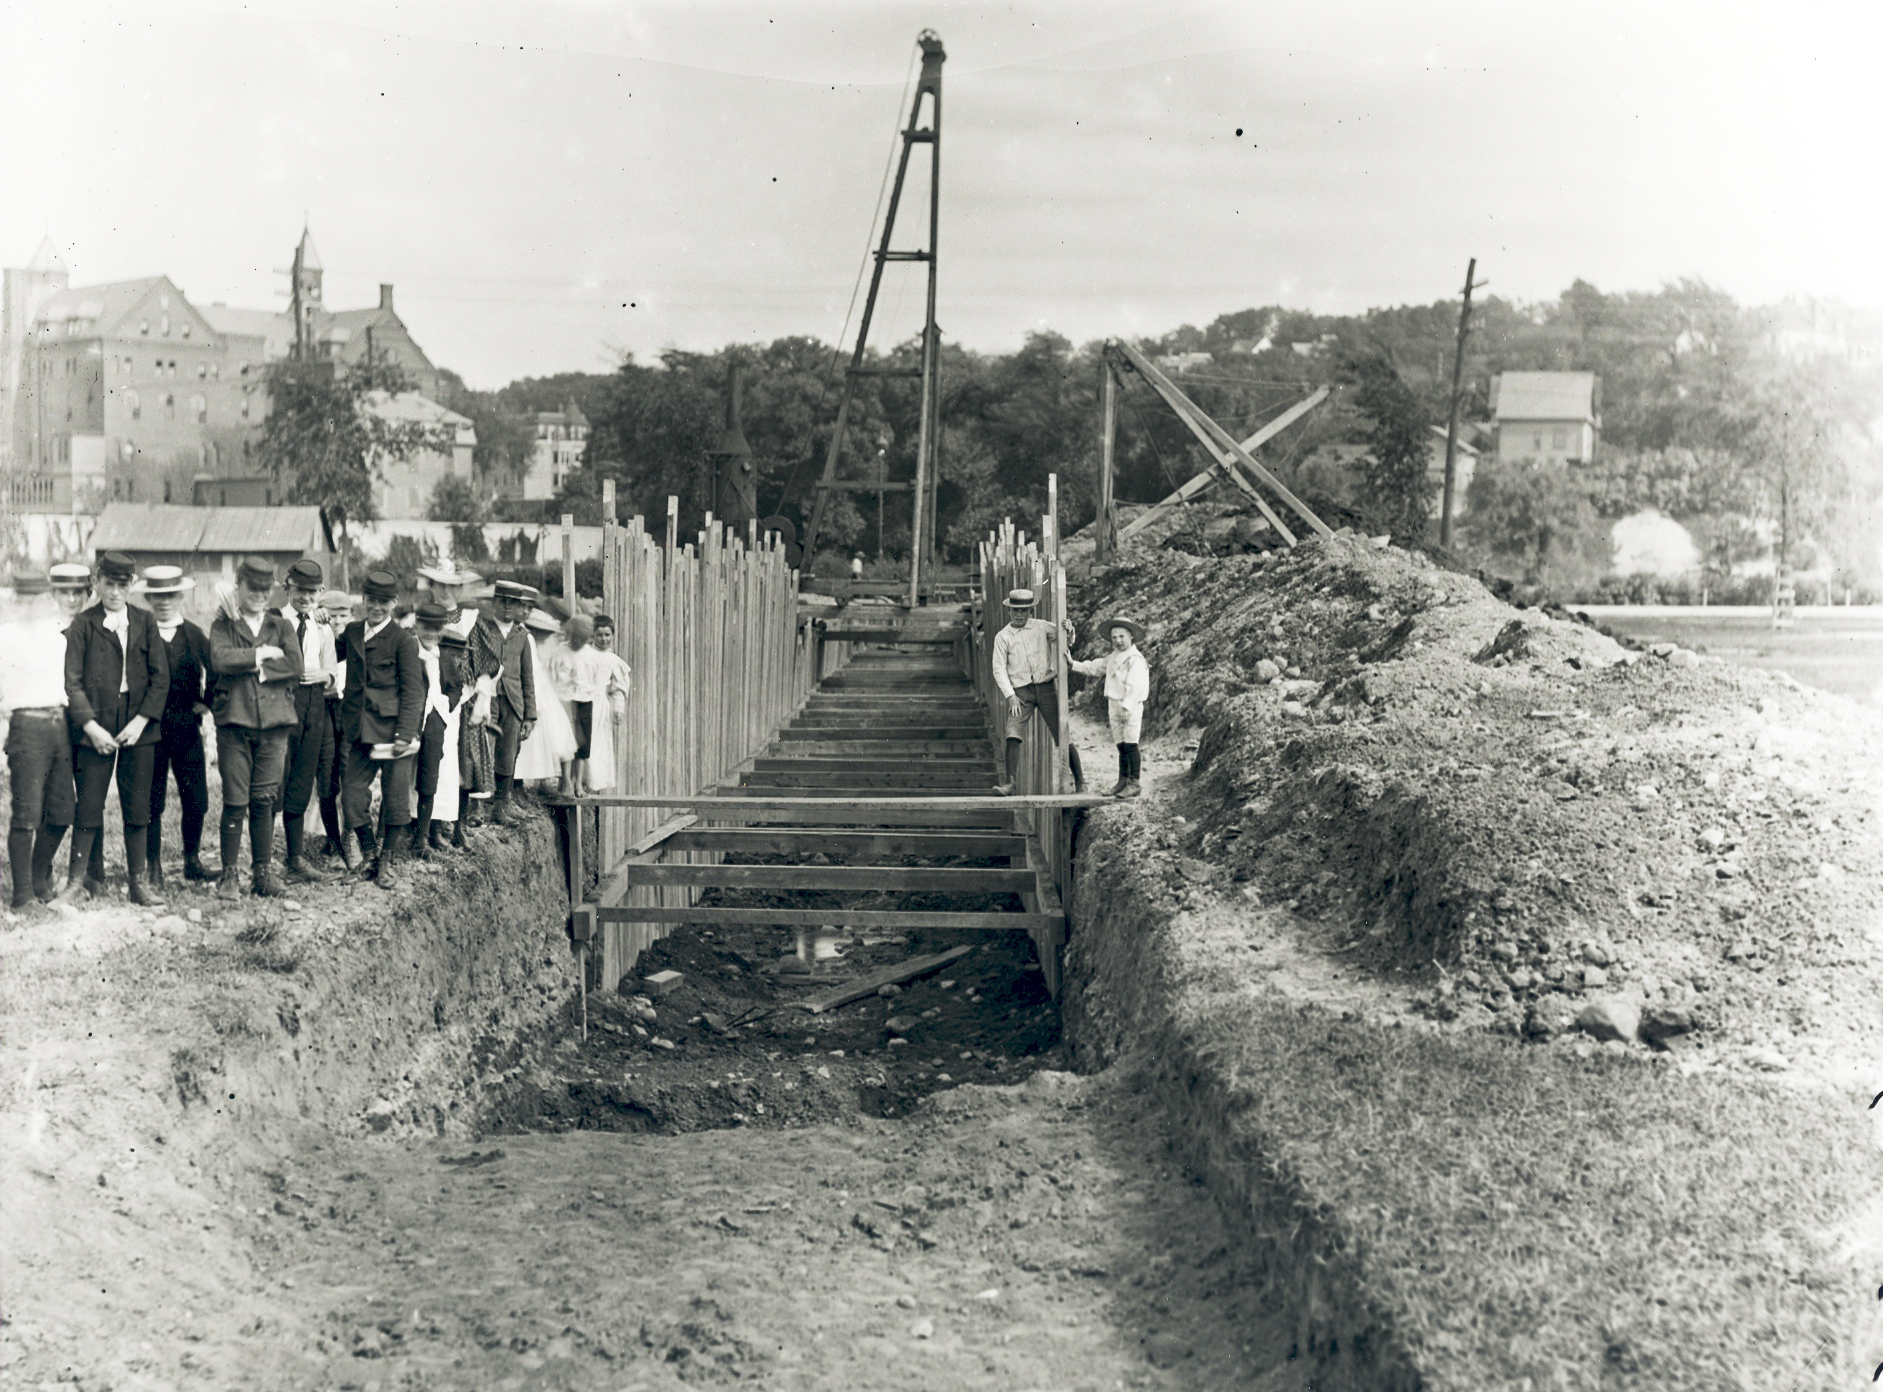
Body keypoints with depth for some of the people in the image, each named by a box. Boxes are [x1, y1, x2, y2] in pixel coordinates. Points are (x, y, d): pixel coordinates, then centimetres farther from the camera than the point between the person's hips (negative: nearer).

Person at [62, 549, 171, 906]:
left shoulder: (145, 623, 9)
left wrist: (142, 720, -7)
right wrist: (91, 726, -13)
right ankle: (79, 880, 8)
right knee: (89, 807, -1)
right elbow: (72, 681, -3)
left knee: (138, 808, 4)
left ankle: (137, 882, 10)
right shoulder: (82, 625, 2)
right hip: (95, 729, -2)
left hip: (138, 727, 2)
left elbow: (160, 677, 5)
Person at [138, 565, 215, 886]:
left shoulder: (194, 634, 9)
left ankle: (192, 860, 19)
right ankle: (153, 868, 10)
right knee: (152, 802, 1)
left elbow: (215, 670, 16)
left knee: (196, 801, 1)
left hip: (187, 728, 3)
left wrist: (207, 701, 6)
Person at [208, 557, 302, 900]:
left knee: (264, 801, 2)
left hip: (274, 722, 2)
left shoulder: (282, 627, 15)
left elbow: (295, 666, -3)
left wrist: (251, 666, -7)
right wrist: (262, 654, -9)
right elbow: (220, 660, -12)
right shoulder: (222, 626, 9)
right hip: (234, 721, -2)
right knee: (235, 801, -3)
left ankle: (263, 871, 11)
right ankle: (229, 874, 5)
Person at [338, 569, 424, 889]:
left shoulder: (403, 640, -5)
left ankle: (390, 863, 16)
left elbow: (412, 691, -8)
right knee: (352, 794, 3)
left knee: (396, 799, 2)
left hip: (392, 730, -5)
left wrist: (405, 734, -15)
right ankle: (368, 853, 23)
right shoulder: (351, 632, 11)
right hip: (359, 731, 5)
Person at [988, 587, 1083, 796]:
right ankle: (1010, 783, -20)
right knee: (1013, 734, -18)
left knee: (1062, 735, 0)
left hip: (1046, 687, 0)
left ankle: (1080, 781, 9)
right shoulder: (1002, 637, 4)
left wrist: (1068, 631, -15)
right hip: (1020, 691, 0)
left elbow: (1065, 641, 10)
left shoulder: (1042, 627, 7)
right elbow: (999, 669, 2)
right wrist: (1010, 696, -9)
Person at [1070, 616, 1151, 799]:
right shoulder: (1113, 657, 15)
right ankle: (1123, 781, 17)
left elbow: (1135, 686, -19)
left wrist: (1126, 706, -24)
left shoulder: (1135, 659, -12)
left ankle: (1134, 783, -6)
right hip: (1114, 706, 8)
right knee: (1121, 746, 11)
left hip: (1131, 707, -8)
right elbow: (1094, 667, 29)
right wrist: (1072, 665, 26)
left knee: (1130, 745, -8)